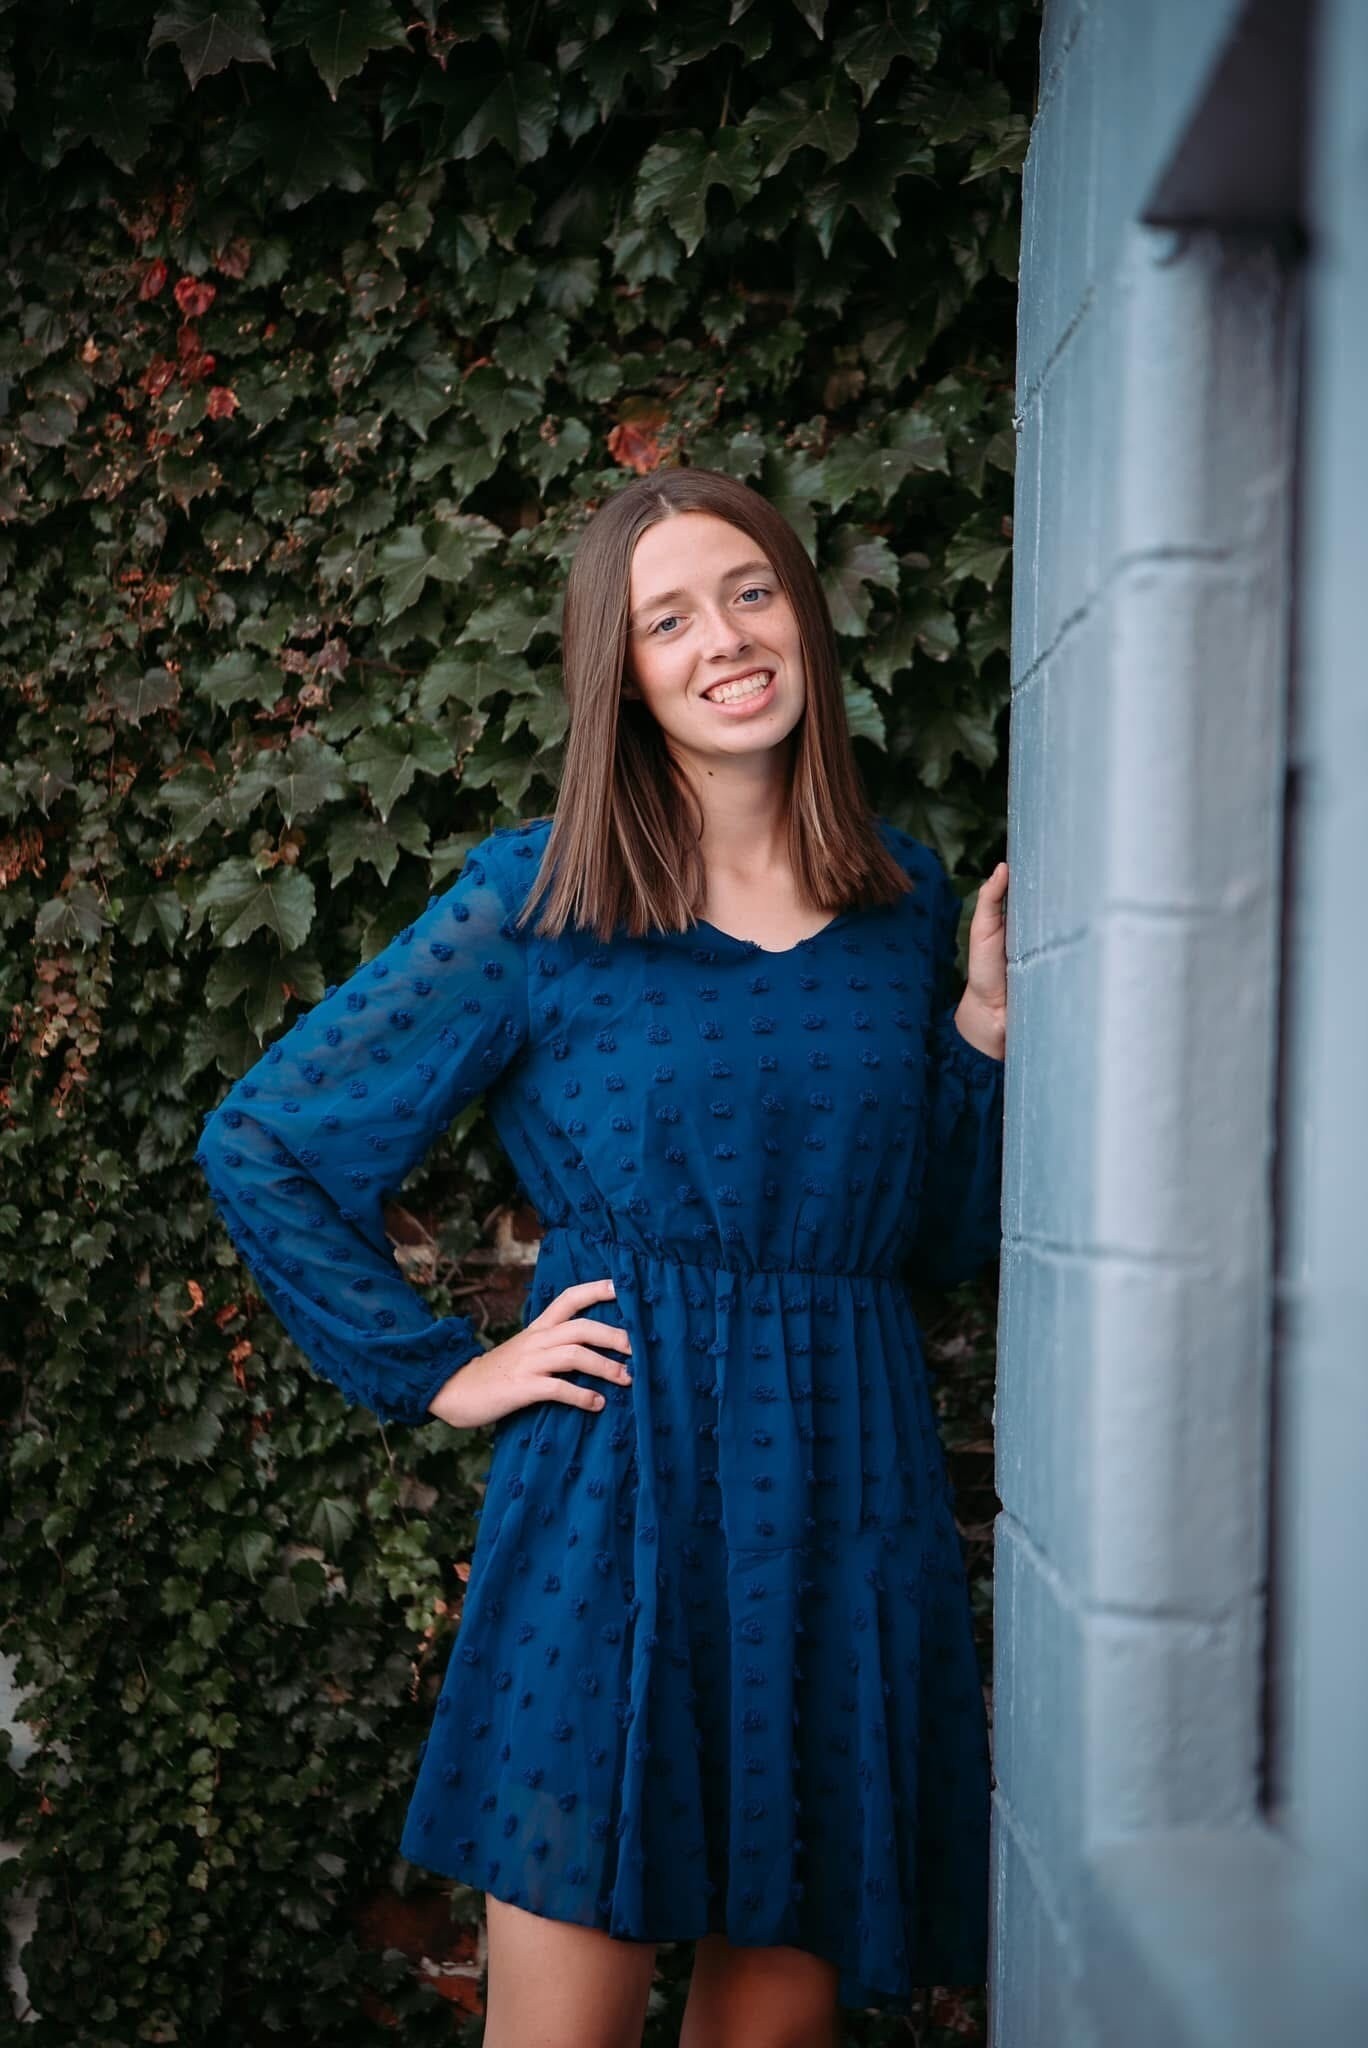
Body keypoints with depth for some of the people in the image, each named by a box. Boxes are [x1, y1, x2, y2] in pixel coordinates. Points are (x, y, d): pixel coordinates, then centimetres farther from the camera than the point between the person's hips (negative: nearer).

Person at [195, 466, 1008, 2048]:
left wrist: (987, 1017, 0)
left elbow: (942, 1242, 13)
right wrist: (439, 1373, -3)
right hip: (617, 1500, -3)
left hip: (855, 1503, 4)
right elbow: (260, 1144, 1)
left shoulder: (907, 901, 8)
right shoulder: (536, 901, -3)